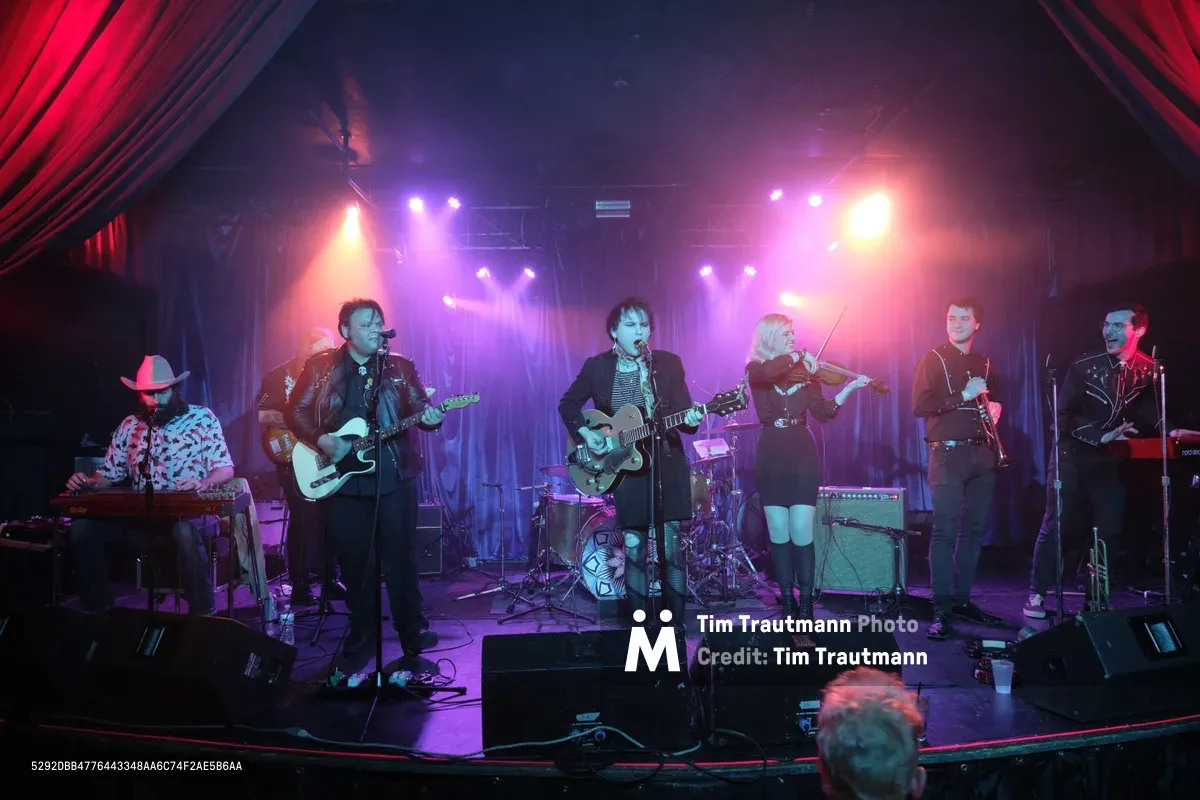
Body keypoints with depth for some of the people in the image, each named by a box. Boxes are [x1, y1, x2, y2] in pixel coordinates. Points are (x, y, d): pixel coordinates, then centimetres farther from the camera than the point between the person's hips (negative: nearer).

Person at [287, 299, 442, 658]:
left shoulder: (400, 367, 6)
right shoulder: (320, 366, 4)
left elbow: (418, 407, 1)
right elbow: (295, 410, 3)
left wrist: (429, 416, -23)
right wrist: (321, 440, -13)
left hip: (394, 477, 0)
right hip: (341, 479, 0)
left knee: (400, 556, 2)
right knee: (353, 558, 10)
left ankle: (410, 630, 12)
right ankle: (362, 627, 26)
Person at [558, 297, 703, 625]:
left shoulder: (669, 363, -2)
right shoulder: (597, 366, 0)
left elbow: (683, 411, -6)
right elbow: (568, 404, 9)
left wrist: (691, 419, -28)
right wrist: (585, 433, -6)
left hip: (666, 465, -1)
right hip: (623, 467, 1)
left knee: (670, 548, -3)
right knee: (634, 549, 4)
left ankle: (677, 625, 8)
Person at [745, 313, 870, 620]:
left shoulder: (804, 371, 7)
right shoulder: (755, 370, 3)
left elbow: (822, 413, -5)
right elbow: (767, 372, -24)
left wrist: (848, 390, -17)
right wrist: (797, 357, -17)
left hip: (802, 457, 0)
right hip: (771, 458, 0)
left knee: (801, 532, -6)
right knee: (778, 532, 1)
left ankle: (806, 604, 4)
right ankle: (788, 602, 13)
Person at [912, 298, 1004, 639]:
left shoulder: (985, 364, 16)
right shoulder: (933, 360, 0)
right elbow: (919, 405, -11)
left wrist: (995, 407, 5)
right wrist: (963, 397, -15)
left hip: (983, 454, 6)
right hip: (948, 454, -5)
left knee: (975, 530, 7)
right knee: (945, 532, -9)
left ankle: (962, 599, 17)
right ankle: (941, 610, -7)